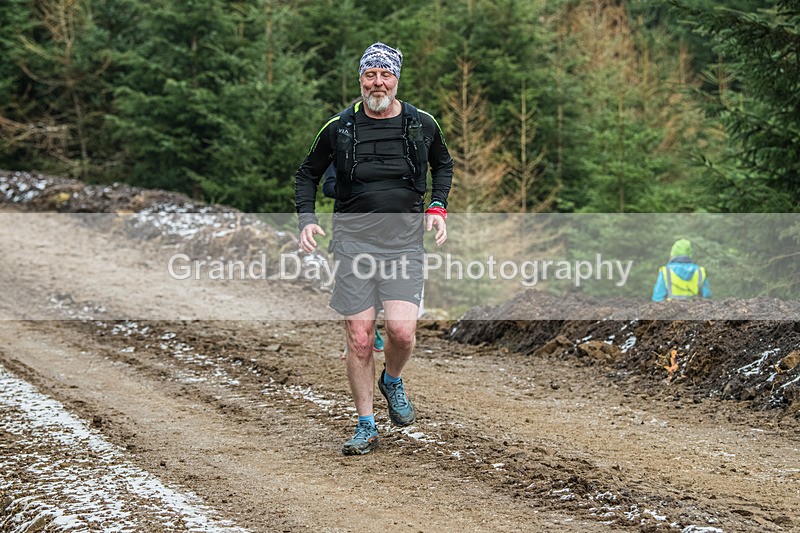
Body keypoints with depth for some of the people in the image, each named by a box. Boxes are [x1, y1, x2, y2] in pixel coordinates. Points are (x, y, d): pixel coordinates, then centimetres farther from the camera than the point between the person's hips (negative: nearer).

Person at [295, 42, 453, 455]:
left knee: (401, 329, -14)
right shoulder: (339, 128, 0)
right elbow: (307, 174, 14)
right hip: (353, 239, 0)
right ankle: (365, 426, 12)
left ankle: (392, 382, 20)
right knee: (359, 337, -2)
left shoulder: (422, 125, 3)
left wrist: (438, 207, 7)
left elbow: (443, 164, 22)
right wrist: (306, 219, -1)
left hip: (404, 241, 0)